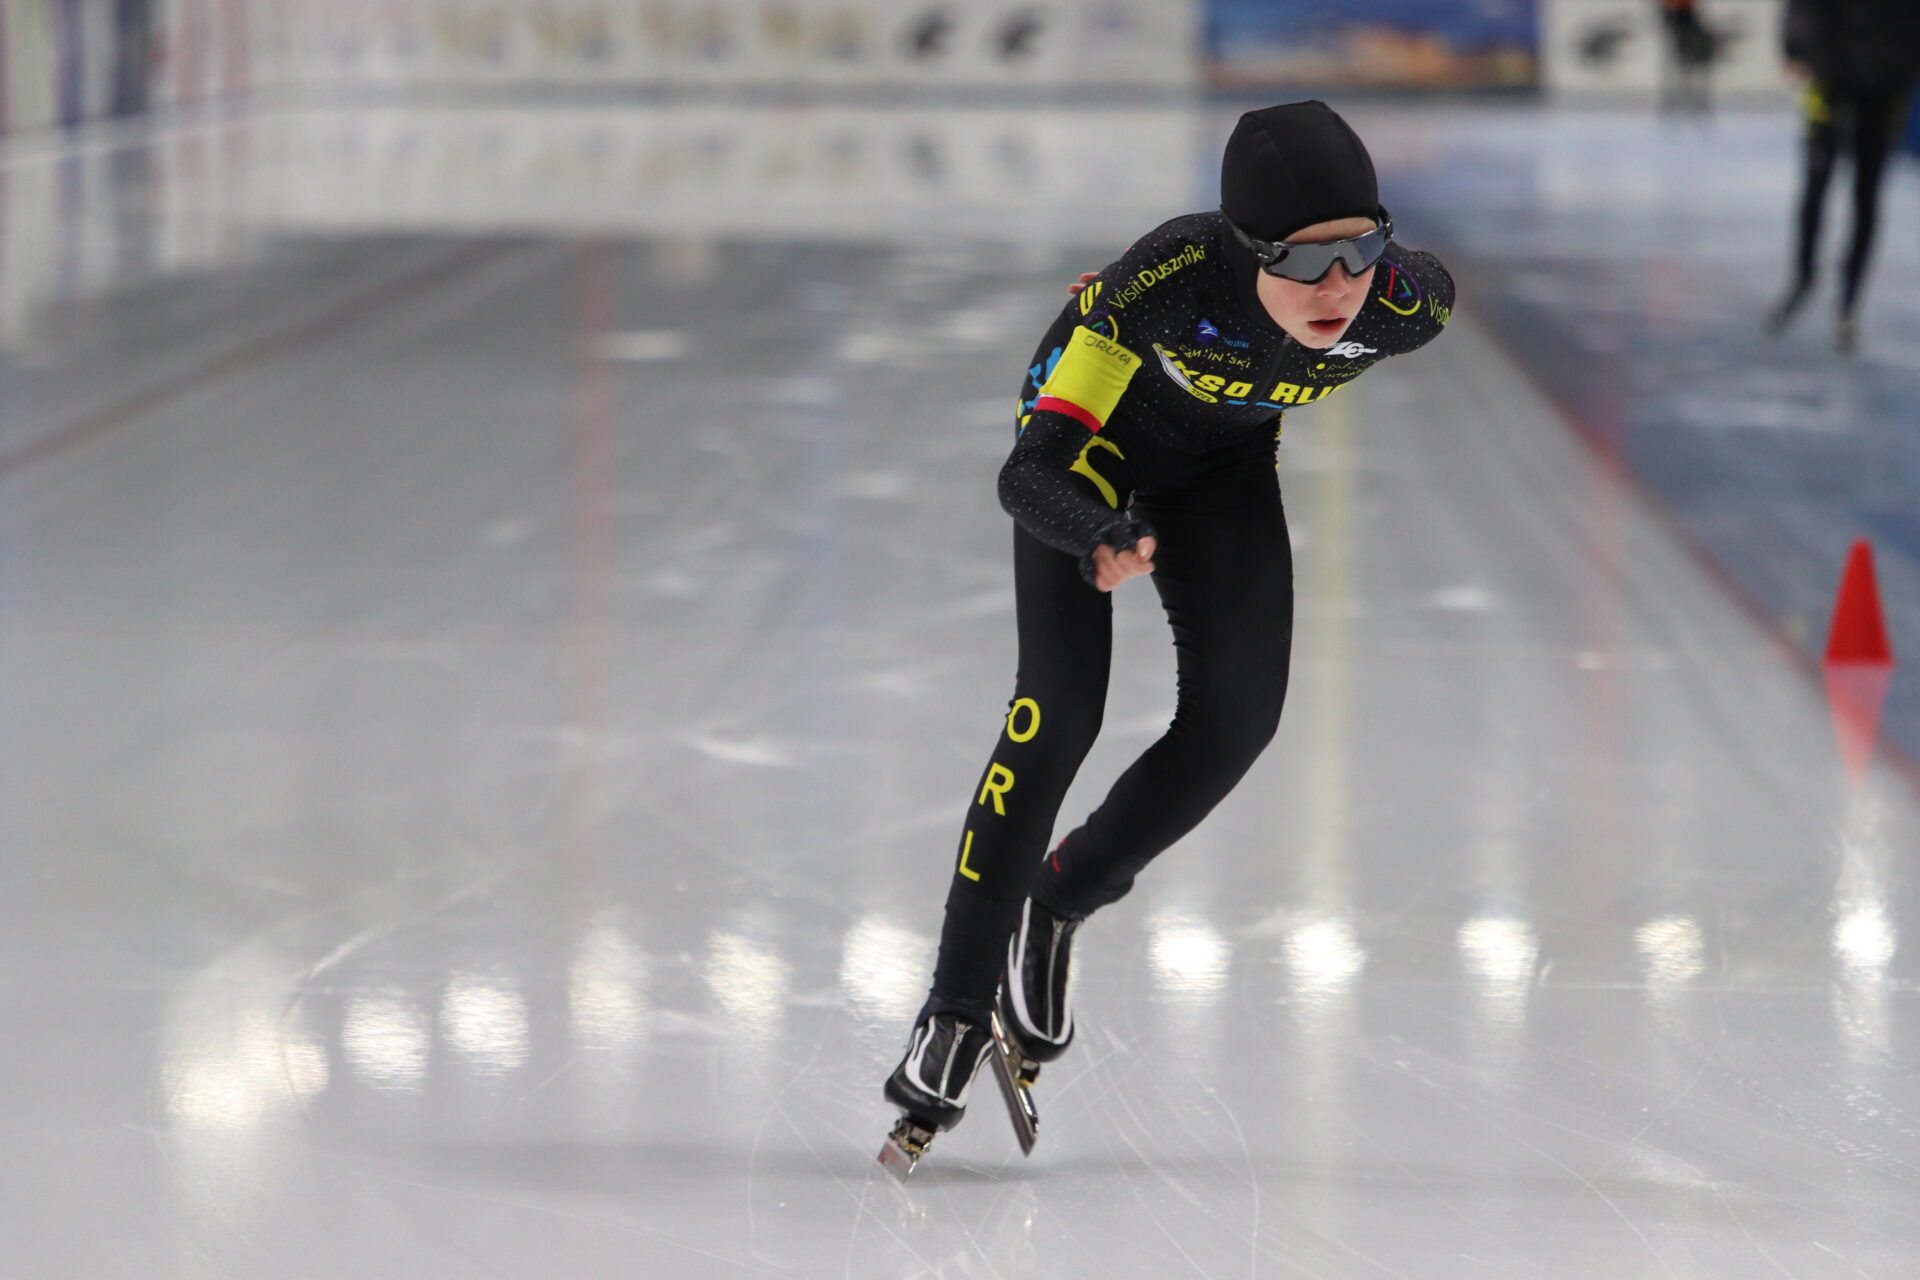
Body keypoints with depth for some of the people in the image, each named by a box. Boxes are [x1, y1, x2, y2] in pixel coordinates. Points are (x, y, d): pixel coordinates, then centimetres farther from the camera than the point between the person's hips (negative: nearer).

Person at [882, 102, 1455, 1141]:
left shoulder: (1401, 306, -31)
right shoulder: (1173, 279, -42)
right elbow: (1032, 471, -42)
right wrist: (1101, 534, -62)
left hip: (1223, 458, 4)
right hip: (1089, 435, -4)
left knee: (1239, 711, -10)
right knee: (1059, 708, -17)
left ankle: (1060, 903, 16)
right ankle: (956, 1008, -9)